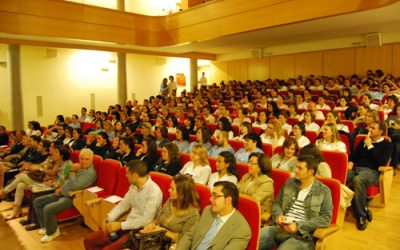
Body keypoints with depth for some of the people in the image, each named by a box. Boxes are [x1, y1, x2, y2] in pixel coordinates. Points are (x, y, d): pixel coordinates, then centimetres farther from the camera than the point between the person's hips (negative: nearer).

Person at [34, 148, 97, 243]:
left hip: (70, 198, -9)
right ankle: (45, 226, 21)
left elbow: (74, 186, -28)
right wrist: (60, 188, 6)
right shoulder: (79, 168, 9)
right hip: (62, 193, 10)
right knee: (37, 202, 9)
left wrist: (73, 172, -18)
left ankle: (52, 232, 0)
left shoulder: (90, 173, -20)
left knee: (48, 209, -26)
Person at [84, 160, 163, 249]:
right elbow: (123, 204, 13)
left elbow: (146, 220, -23)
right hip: (128, 225, 8)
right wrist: (110, 219, -3)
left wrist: (120, 225, -19)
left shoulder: (154, 192, -22)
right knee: (89, 241, 2)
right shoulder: (134, 186, 6)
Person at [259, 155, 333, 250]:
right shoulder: (289, 183, 13)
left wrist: (298, 226, -15)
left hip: (302, 235, -3)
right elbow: (277, 203, 18)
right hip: (280, 228, 4)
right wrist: (278, 215, -5)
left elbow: (326, 218, -8)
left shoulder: (323, 191, -1)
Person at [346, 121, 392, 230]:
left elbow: (382, 162, -7)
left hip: (372, 171, -5)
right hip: (357, 168, 5)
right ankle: (364, 209, -19)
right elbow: (354, 154, 28)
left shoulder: (387, 145, 9)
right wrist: (350, 162, 6)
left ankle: (361, 215, -25)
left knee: (358, 180, -41)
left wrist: (370, 146, -5)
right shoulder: (364, 141, 24)